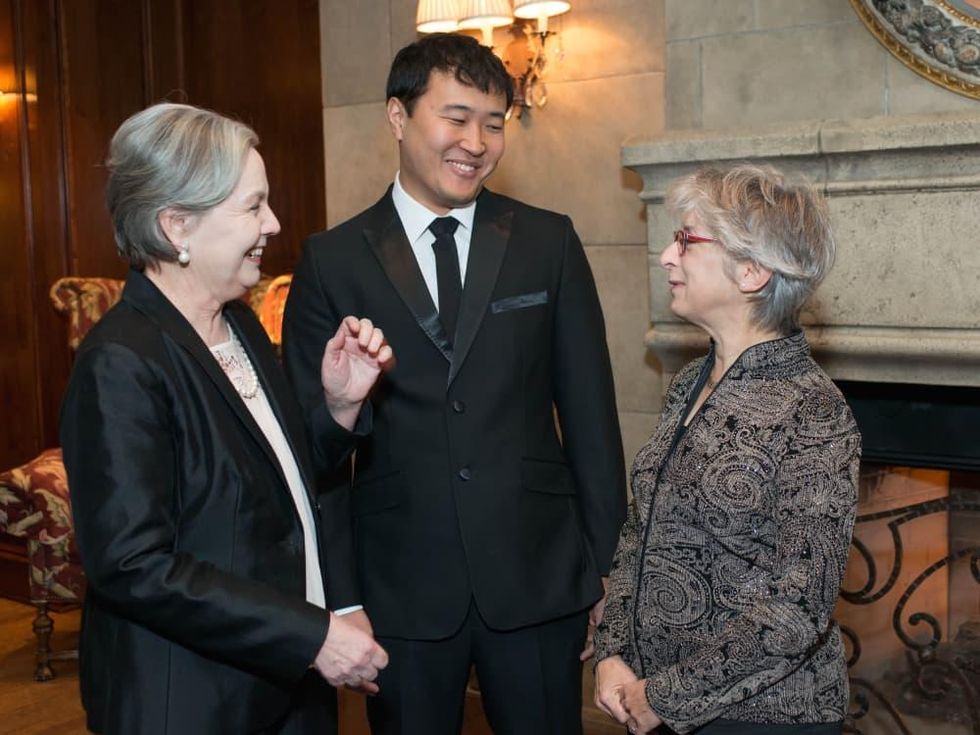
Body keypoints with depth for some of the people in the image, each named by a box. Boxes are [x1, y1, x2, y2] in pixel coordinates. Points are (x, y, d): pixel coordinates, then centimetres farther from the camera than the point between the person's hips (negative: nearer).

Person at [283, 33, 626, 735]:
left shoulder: (549, 243, 1)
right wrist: (337, 597, -2)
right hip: (398, 588, 0)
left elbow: (589, 413, 2)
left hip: (538, 577, 1)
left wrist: (608, 566, 2)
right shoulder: (332, 262, -2)